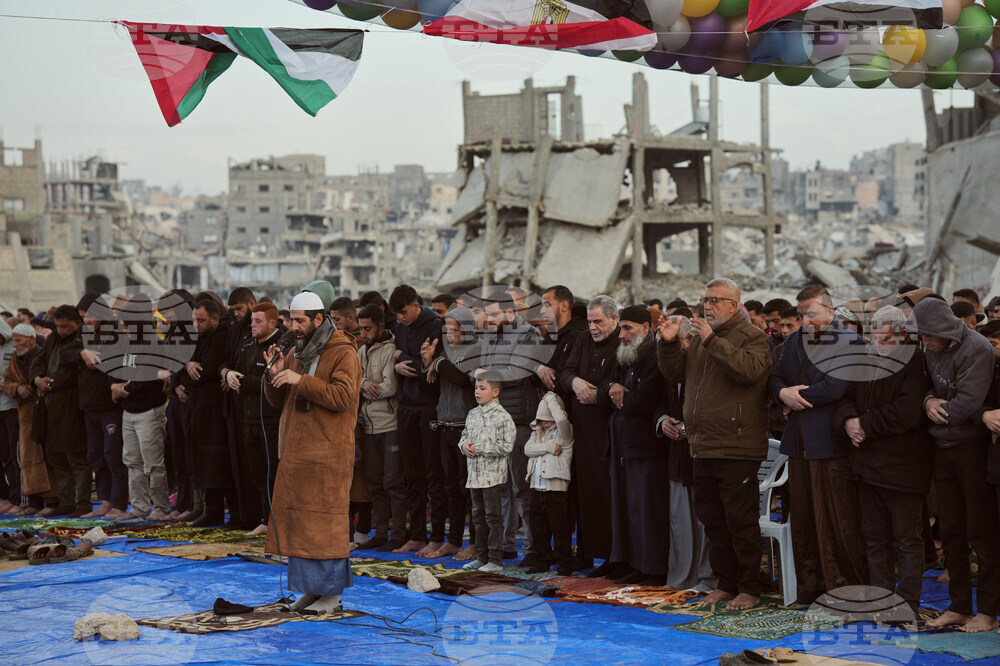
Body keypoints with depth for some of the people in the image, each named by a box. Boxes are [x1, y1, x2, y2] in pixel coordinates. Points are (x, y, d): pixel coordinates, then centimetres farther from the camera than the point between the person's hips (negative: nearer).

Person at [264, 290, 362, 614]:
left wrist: (301, 380, -21)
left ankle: (332, 593, -1)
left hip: (327, 452, -8)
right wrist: (276, 376, -1)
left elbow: (343, 396, -20)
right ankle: (311, 589, 16)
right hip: (296, 450, 8)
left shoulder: (343, 353, -7)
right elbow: (278, 399, 20)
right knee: (297, 517, 7)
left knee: (324, 519, -7)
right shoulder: (298, 352, 18)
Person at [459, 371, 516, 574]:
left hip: (493, 475, -7)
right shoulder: (472, 414, 11)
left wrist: (479, 449, -17)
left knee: (493, 516, -4)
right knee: (478, 515, 13)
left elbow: (506, 446, -16)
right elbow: (464, 435, 22)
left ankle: (495, 560, 1)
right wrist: (464, 445, -2)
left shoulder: (502, 416, -11)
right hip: (475, 474, 7)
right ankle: (483, 556, 22)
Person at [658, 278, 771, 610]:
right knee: (713, 520, 13)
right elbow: (675, 373, 16)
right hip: (703, 446, 8)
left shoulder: (753, 337, -6)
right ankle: (725, 584, 23)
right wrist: (669, 343, -1)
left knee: (741, 521, -4)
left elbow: (750, 370, -25)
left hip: (737, 448, -8)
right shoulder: (699, 337, 17)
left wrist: (713, 341, -25)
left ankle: (749, 590, 4)